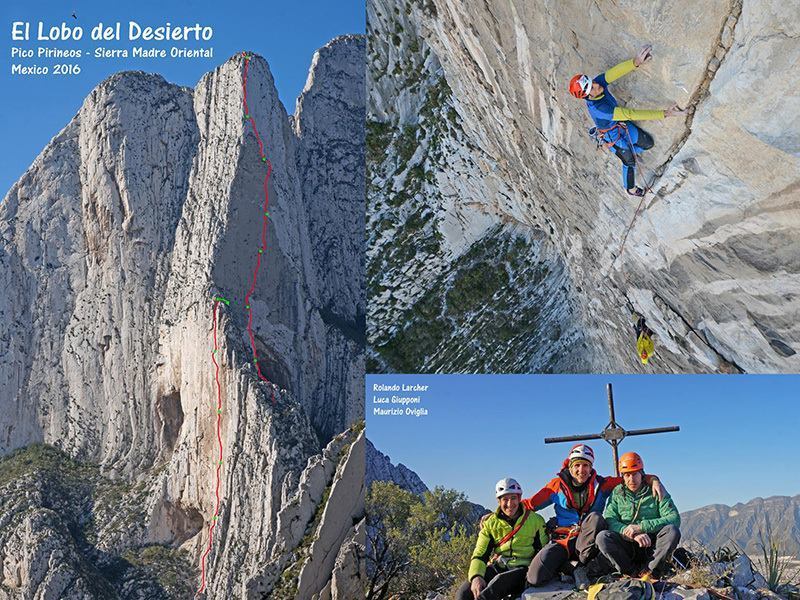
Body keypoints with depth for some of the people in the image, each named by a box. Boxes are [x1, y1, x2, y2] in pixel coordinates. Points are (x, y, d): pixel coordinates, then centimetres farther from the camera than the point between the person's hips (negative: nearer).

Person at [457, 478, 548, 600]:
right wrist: (476, 576, -18)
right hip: (497, 566, 3)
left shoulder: (535, 521, 7)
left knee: (499, 581, -37)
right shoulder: (490, 523, 10)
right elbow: (480, 554, 3)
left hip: (521, 568, -2)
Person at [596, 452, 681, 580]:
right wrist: (633, 534, -24)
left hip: (652, 547, 0)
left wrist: (641, 527, -20)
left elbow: (674, 519, -11)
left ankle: (649, 572, -23)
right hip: (627, 548, 1)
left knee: (672, 531, -29)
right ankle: (630, 572, -19)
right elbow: (609, 520, -7)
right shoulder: (617, 493, 6)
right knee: (602, 537, -27)